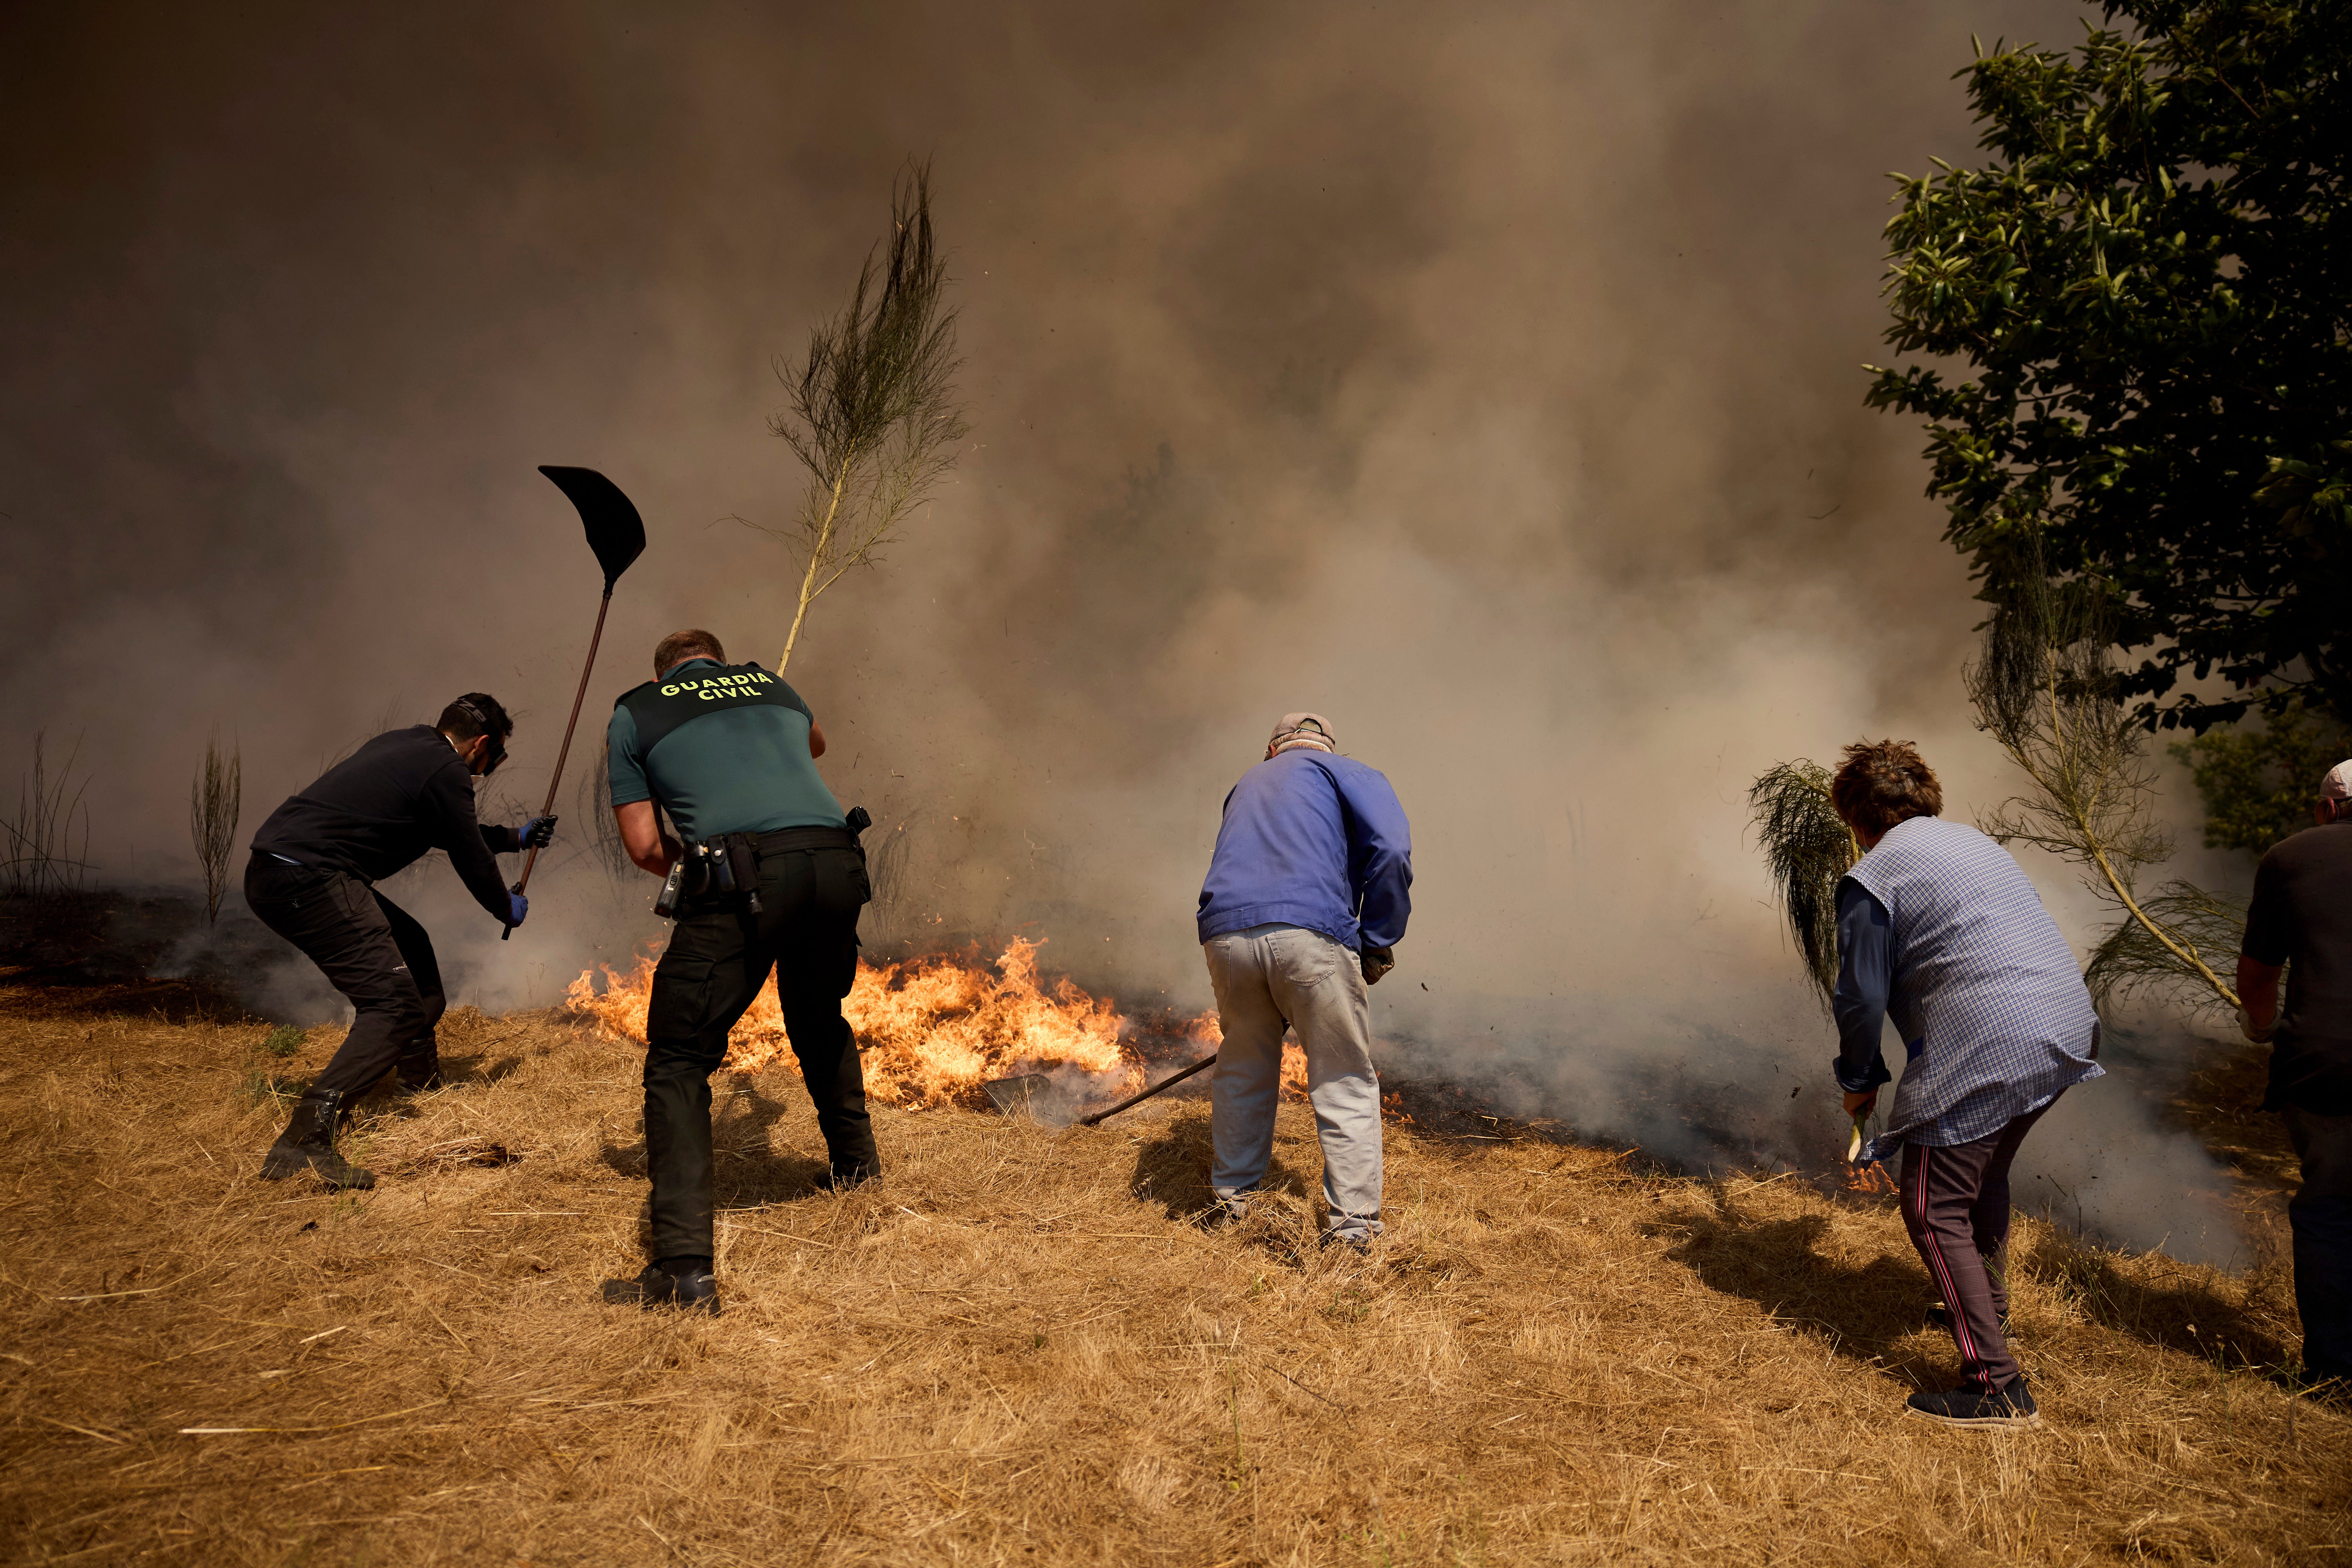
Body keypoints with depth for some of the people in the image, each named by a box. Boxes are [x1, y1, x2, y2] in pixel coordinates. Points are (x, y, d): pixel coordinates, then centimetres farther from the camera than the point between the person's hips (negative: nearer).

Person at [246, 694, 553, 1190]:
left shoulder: (404, 746, 23)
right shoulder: (447, 771, -6)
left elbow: (450, 832, 38)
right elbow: (472, 861, 1)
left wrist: (514, 838, 51)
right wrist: (508, 910, 21)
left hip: (270, 871, 11)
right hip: (309, 880, -11)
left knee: (411, 948, 26)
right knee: (393, 1006, -13)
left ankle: (425, 1089, 37)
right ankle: (303, 1141, -23)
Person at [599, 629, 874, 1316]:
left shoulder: (635, 713, 18)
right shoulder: (771, 685, 29)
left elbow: (645, 848, 12)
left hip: (744, 879, -5)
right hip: (836, 863, 5)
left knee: (678, 1061, 3)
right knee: (821, 1026, 30)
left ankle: (684, 1267, -8)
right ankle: (858, 1172, 45)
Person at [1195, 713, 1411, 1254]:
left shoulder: (1247, 785, 33)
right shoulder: (1348, 774, 17)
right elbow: (1391, 849, -2)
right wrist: (1377, 944, 6)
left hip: (1227, 935, 5)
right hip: (1311, 934, -4)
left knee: (1242, 1072, 24)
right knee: (1346, 1084, 7)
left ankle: (1232, 1200, 34)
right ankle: (1351, 1225, 7)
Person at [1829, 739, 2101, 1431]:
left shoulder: (1872, 879, -4)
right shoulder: (1974, 842, 21)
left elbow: (1862, 997, -2)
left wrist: (1859, 1080, 14)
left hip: (1988, 1050, -9)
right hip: (2069, 1033, 9)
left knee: (1935, 1210, -1)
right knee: (1984, 1173, 29)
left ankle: (1999, 1388, -5)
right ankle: (1987, 1309, 46)